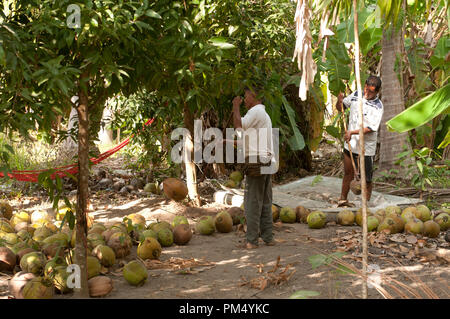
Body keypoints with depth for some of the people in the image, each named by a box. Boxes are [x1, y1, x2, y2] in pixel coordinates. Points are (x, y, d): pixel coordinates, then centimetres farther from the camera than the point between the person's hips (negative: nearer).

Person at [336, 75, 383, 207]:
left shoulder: (377, 106, -12)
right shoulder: (356, 95, 2)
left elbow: (371, 128, -19)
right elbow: (340, 108, 14)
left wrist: (352, 132, -27)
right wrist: (340, 101, -9)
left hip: (366, 147, -4)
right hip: (350, 143, 4)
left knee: (366, 178, 2)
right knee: (348, 173, 16)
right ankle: (342, 199, 29)